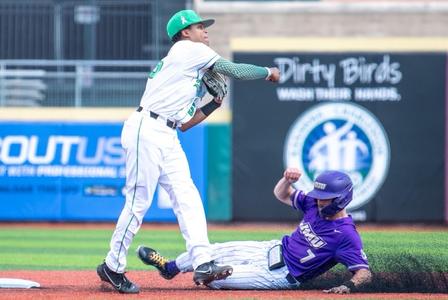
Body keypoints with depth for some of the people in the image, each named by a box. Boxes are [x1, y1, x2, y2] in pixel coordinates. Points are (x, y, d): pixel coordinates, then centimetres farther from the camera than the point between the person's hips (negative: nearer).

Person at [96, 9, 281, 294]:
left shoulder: (197, 78, 25)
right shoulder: (187, 50, -1)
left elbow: (185, 122, 23)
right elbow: (235, 70, -3)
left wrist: (215, 103, 20)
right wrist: (268, 72, 11)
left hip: (168, 138, 10)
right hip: (147, 130, -10)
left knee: (187, 196, -4)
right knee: (139, 201, -7)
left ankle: (203, 263, -13)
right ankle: (112, 267, 2)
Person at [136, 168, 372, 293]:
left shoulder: (346, 235, -26)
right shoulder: (314, 204, -3)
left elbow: (365, 273, -29)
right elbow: (281, 195, 7)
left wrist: (349, 286, -49)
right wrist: (287, 179, -15)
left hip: (280, 275, -7)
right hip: (275, 249, 7)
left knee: (215, 276, -7)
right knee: (218, 252, 10)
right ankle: (170, 267, 36)